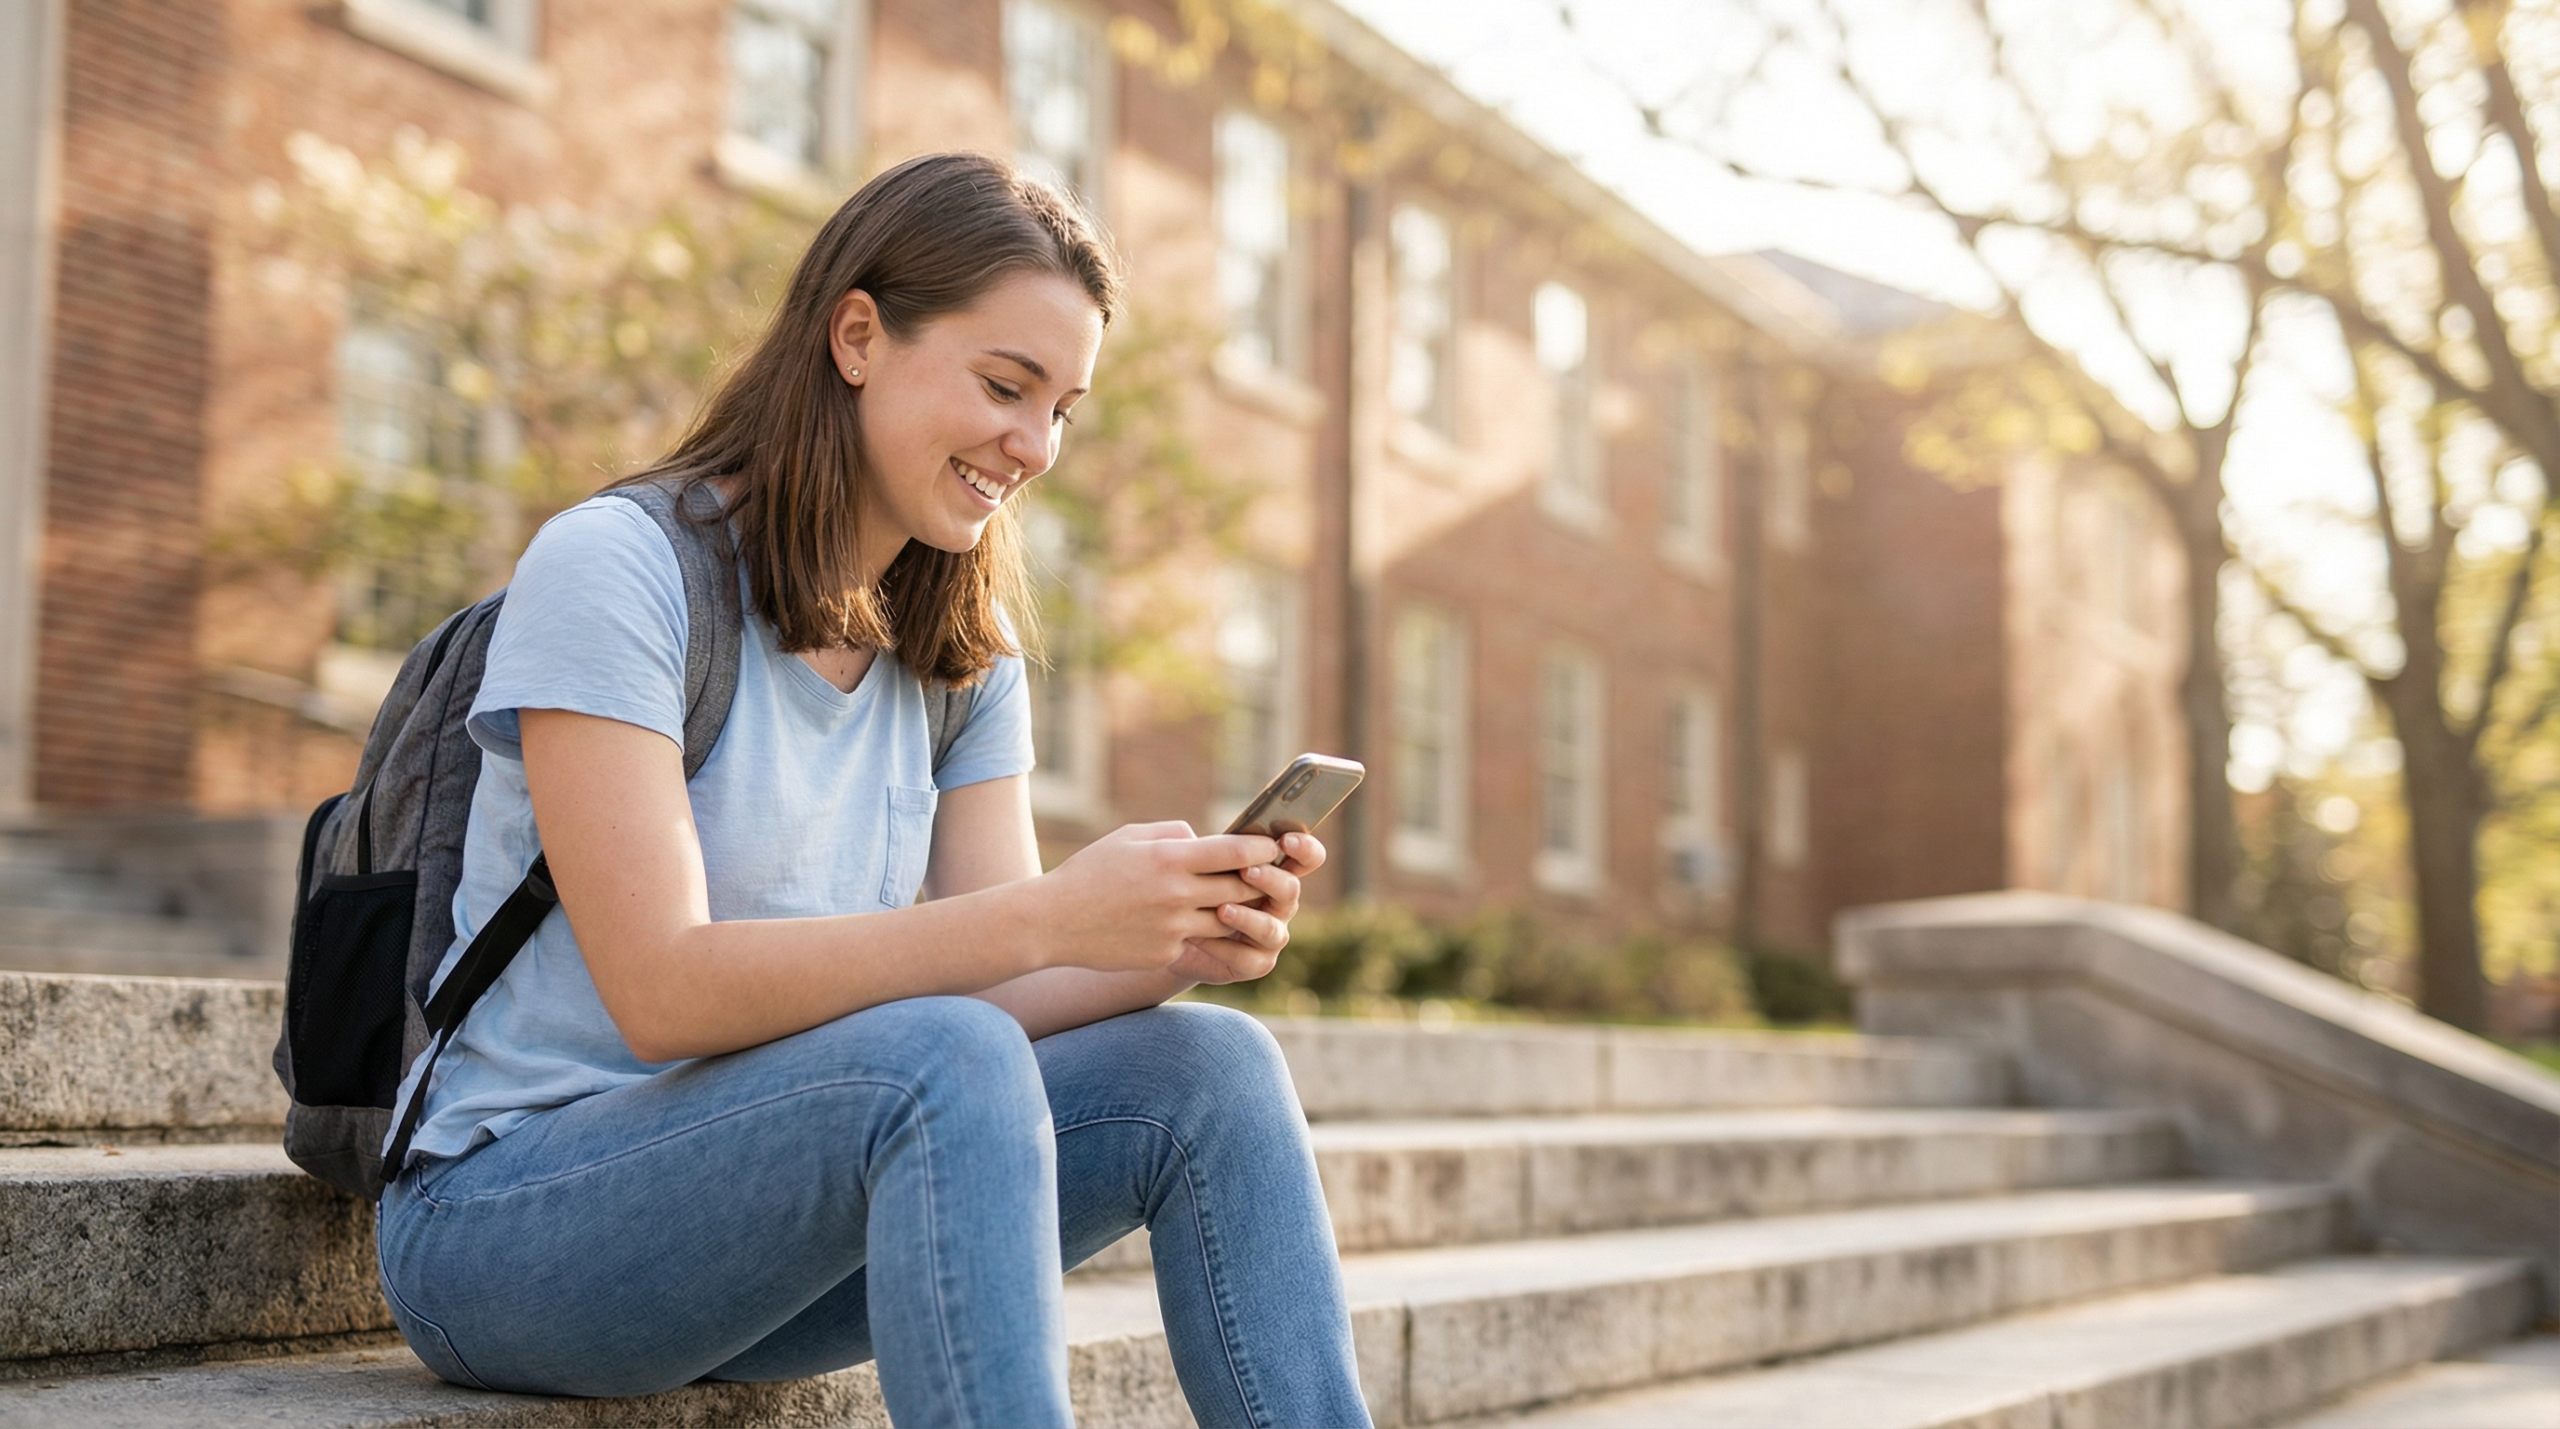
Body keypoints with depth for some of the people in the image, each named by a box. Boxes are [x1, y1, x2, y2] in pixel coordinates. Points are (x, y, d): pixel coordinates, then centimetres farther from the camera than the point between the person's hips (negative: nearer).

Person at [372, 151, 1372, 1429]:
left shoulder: (963, 662, 9)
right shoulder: (613, 568, -13)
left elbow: (994, 988, 0)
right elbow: (662, 989, -23)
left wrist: (1180, 941, -21)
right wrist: (1047, 915, -31)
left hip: (782, 1193, 6)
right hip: (503, 1222, -6)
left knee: (1206, 1071, -16)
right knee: (948, 1066, -33)